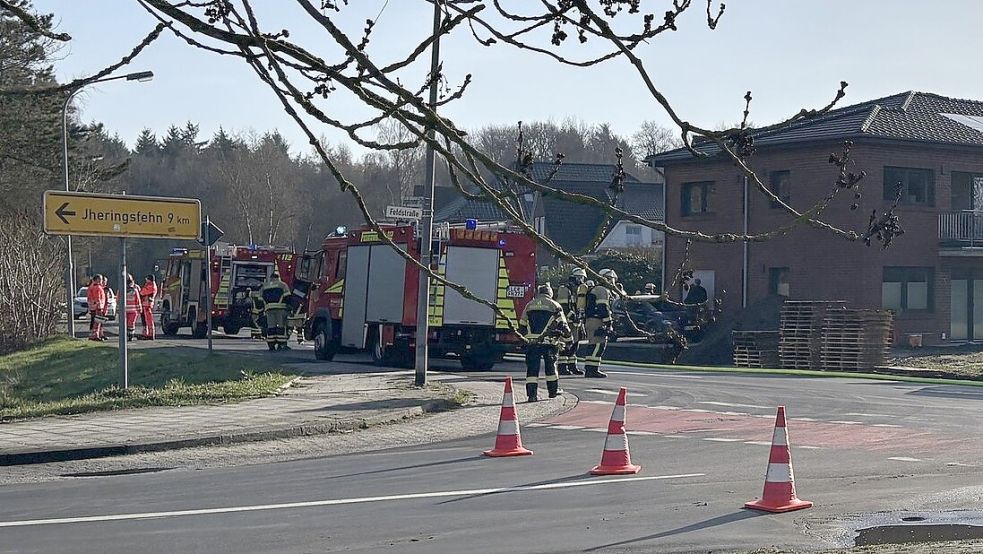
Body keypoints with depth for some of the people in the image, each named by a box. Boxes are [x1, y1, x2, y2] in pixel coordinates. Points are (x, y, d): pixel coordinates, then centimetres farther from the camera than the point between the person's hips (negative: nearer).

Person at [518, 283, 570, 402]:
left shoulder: (529, 306, 13)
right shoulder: (555, 306, 5)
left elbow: (522, 326, 17)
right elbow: (563, 326, 4)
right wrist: (565, 338, 18)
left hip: (532, 342, 1)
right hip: (549, 342, -1)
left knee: (532, 367, 2)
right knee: (550, 365, 16)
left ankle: (532, 394, -5)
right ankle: (553, 390, 25)